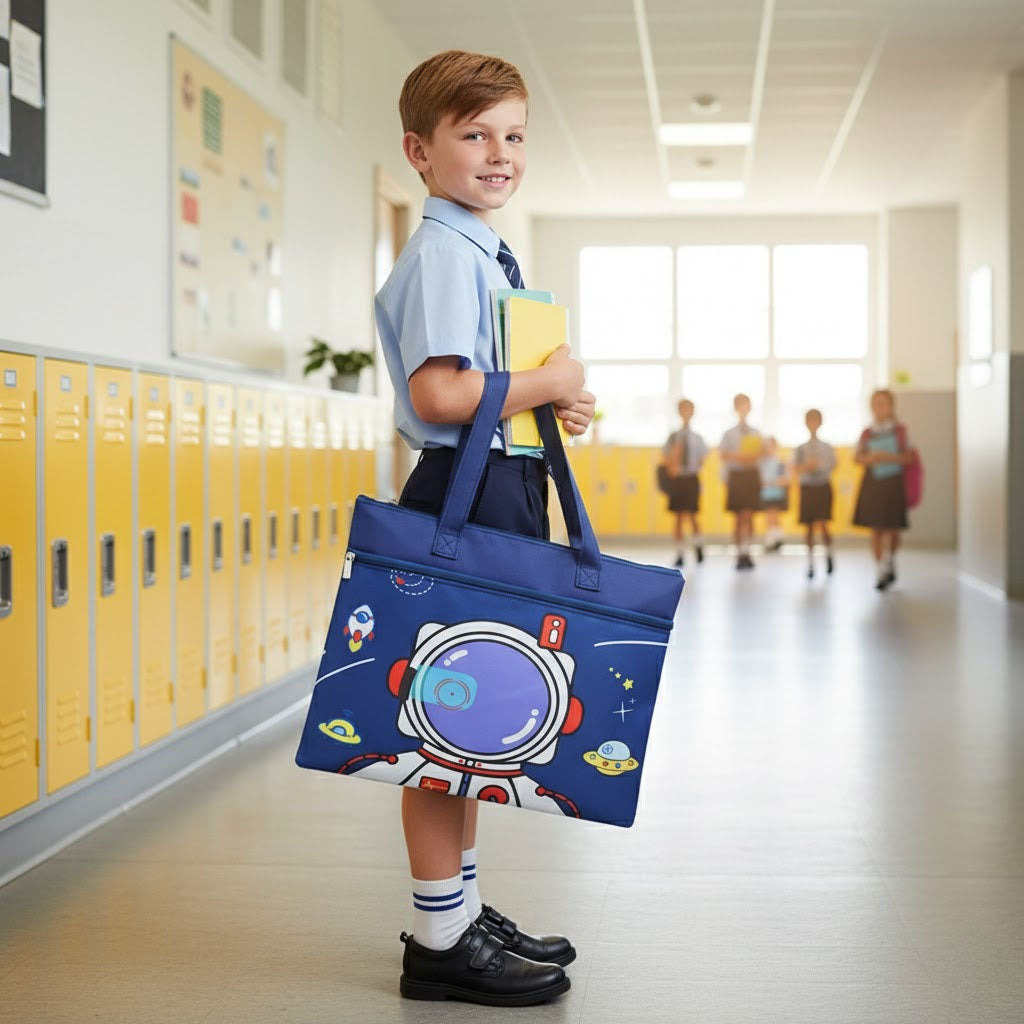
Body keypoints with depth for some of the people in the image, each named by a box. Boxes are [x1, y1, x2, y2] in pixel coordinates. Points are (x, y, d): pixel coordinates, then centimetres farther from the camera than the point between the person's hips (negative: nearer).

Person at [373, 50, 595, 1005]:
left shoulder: (488, 254, 19)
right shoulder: (442, 253, -12)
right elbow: (438, 393, -24)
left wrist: (559, 402, 8)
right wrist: (550, 381, -12)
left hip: (505, 495, 10)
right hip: (461, 497, -10)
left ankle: (463, 907, 28)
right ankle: (440, 937, 4)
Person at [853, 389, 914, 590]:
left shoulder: (900, 430, 3)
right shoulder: (867, 433, 8)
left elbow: (908, 457, 0)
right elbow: (859, 457, 5)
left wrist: (890, 457, -16)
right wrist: (871, 458, -16)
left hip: (893, 483, -2)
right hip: (872, 483, 2)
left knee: (891, 528, -4)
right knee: (875, 529, 0)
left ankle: (889, 564, 17)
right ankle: (881, 573, 8)